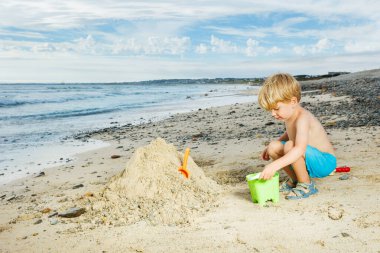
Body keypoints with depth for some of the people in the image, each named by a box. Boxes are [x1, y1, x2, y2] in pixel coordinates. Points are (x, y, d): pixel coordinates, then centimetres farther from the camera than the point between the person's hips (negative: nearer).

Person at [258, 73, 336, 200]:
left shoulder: (302, 118, -28)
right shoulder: (289, 115, 0)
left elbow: (300, 149, -43)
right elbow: (289, 134, 23)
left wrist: (275, 165, -51)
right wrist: (270, 147, 12)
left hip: (324, 162, -9)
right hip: (311, 159, 9)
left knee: (290, 146, -32)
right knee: (274, 147, -4)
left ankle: (306, 186, -11)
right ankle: (295, 179, 13)